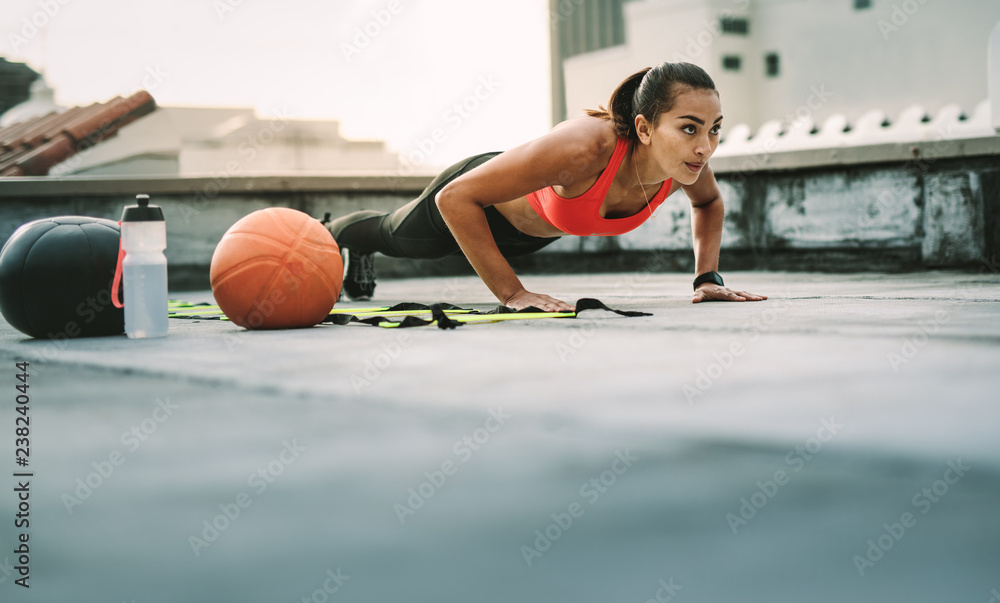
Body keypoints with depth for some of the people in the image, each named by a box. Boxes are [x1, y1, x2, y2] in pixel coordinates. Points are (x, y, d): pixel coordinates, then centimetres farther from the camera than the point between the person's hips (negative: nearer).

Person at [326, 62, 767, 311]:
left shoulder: (687, 158, -32)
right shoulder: (581, 149, -51)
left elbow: (709, 202, -4)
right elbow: (455, 198, -43)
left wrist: (707, 278, -15)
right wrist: (511, 293, -42)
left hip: (534, 229, 6)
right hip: (478, 198, -5)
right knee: (392, 236, 30)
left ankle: (359, 265, 70)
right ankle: (331, 233, 64)